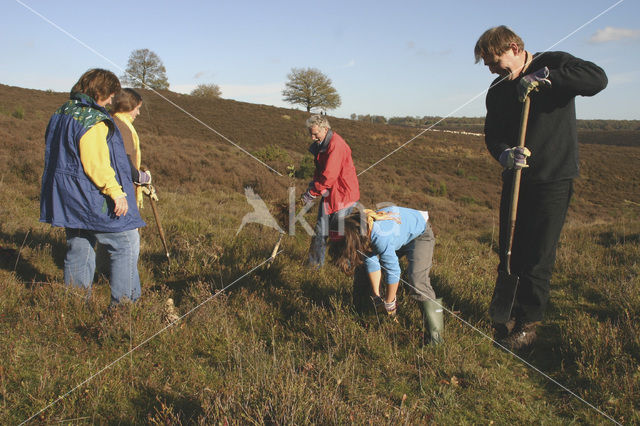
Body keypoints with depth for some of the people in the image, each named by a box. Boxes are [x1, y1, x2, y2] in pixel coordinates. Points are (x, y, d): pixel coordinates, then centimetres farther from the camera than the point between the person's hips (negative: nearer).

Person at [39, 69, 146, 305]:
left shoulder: (61, 114, 14)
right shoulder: (93, 120, -16)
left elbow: (58, 156, 21)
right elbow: (96, 164, -24)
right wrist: (116, 192, -22)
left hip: (67, 198, 10)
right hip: (91, 200, -10)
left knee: (79, 250, 15)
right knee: (126, 242, 0)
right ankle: (124, 303, 1)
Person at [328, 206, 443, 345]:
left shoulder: (381, 237, -42)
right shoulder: (363, 233, -18)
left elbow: (393, 272, -33)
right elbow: (372, 262, -8)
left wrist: (389, 304, -18)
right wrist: (376, 297, -4)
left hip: (419, 234, -8)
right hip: (400, 235, 8)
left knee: (418, 285, -21)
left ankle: (435, 335, -12)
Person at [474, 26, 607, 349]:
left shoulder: (553, 64, -5)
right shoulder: (497, 91, 9)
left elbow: (597, 79, -21)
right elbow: (492, 134, 6)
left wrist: (543, 76, -26)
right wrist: (504, 153, -16)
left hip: (553, 180, -5)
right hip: (515, 178, 6)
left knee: (537, 257, -2)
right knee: (508, 252, 10)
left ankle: (529, 323, 12)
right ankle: (509, 311, 27)